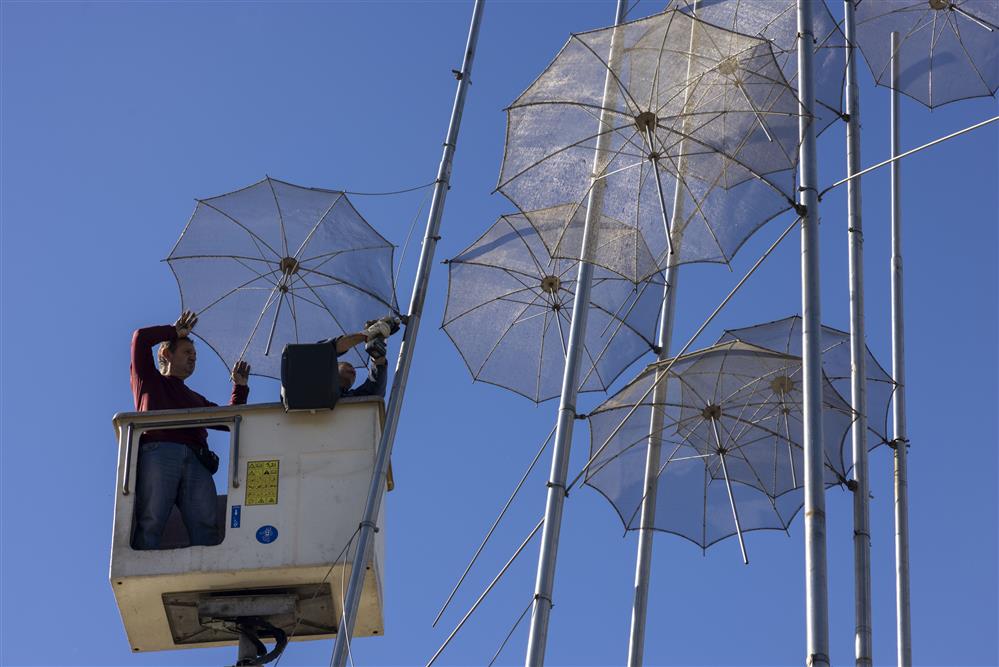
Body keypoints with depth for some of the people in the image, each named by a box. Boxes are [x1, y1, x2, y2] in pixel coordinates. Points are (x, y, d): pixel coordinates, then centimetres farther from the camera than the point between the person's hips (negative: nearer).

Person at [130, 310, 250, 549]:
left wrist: (240, 388, 32)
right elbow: (141, 338, 15)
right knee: (150, 523, -21)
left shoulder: (197, 399, 42)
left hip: (196, 460, 4)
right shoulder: (150, 380, 28)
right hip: (157, 450, -4)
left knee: (206, 526, -20)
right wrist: (175, 331, 28)